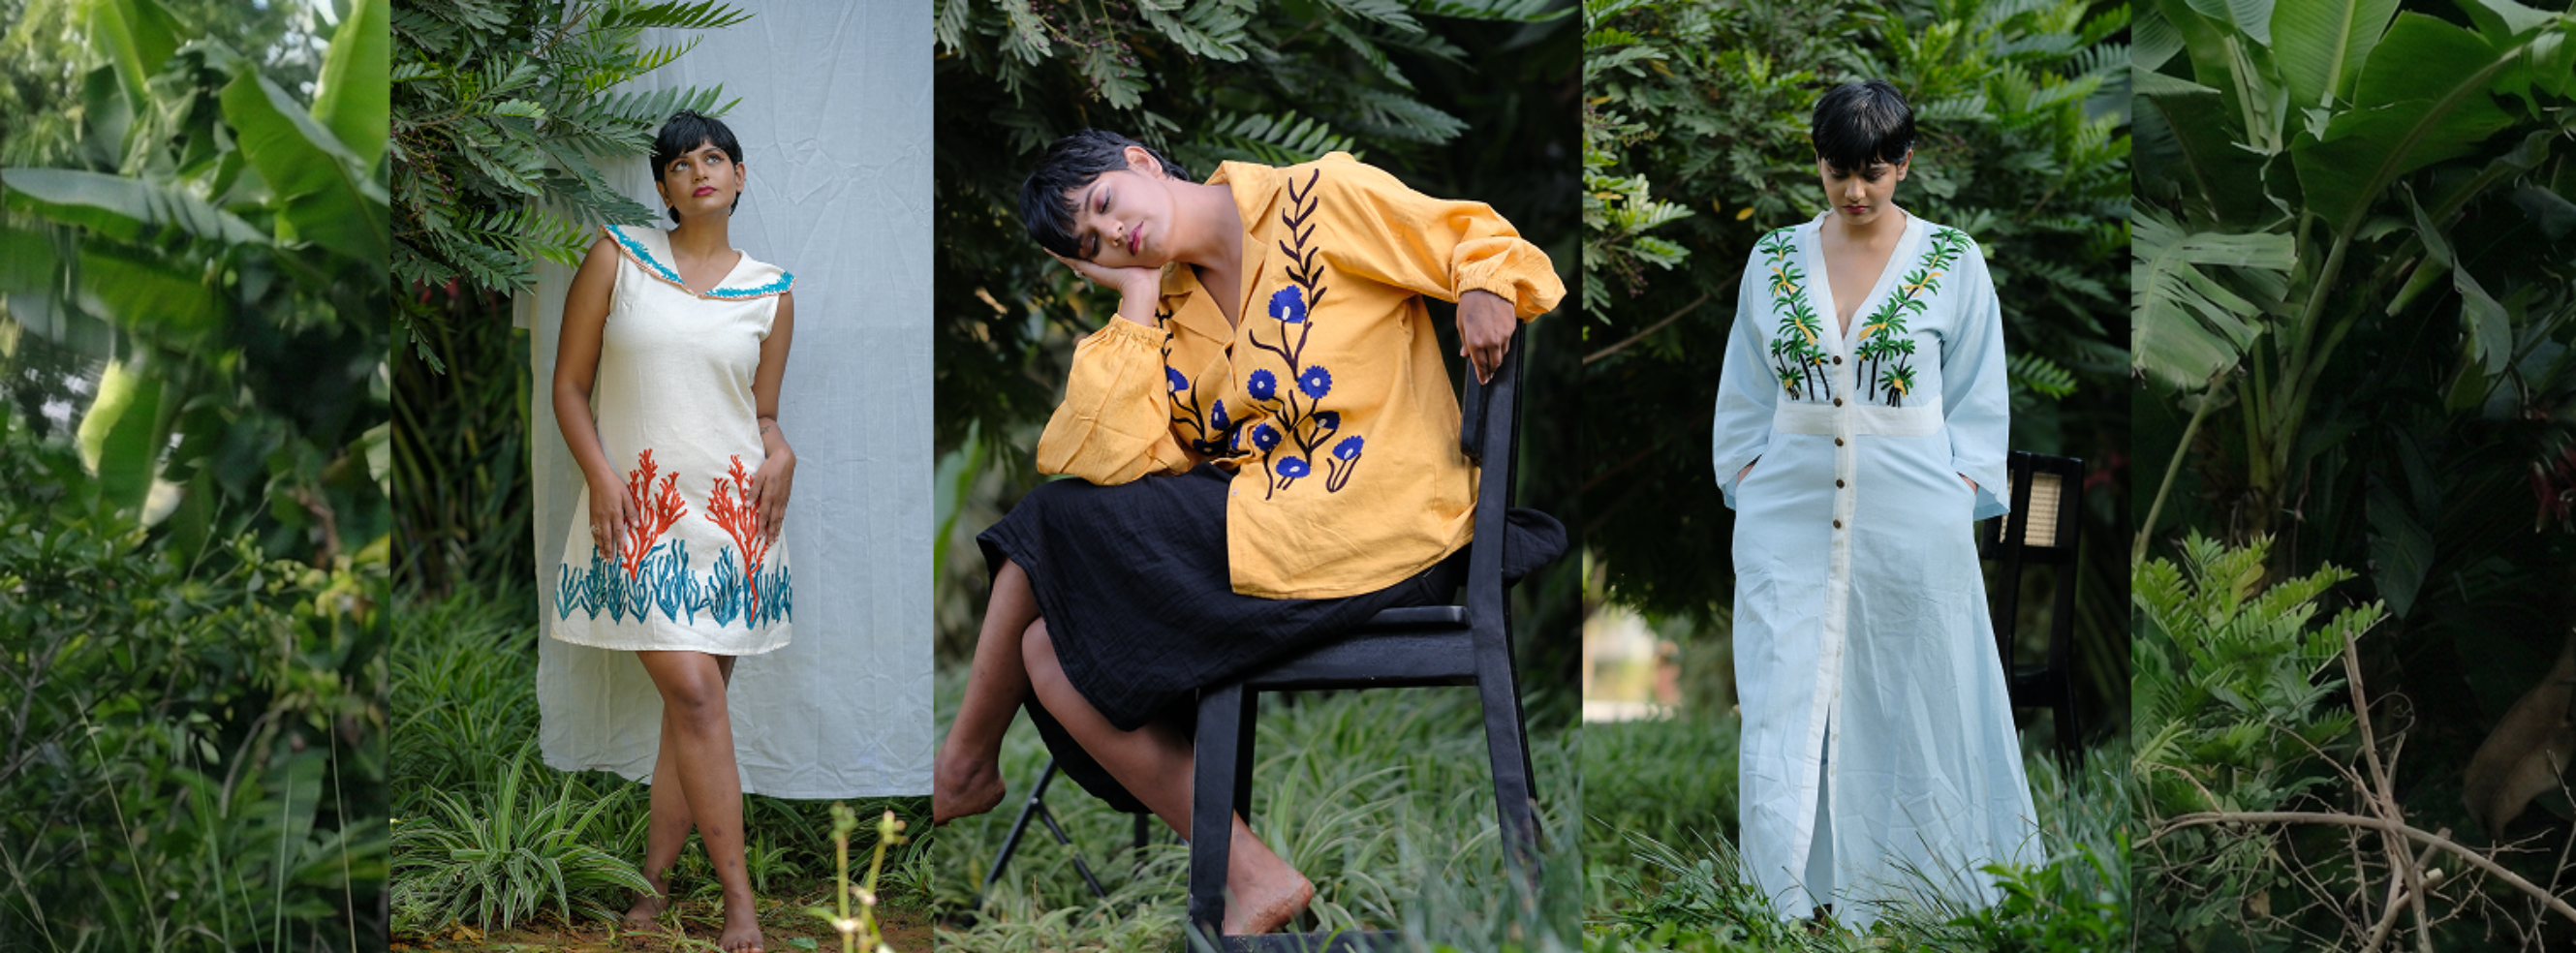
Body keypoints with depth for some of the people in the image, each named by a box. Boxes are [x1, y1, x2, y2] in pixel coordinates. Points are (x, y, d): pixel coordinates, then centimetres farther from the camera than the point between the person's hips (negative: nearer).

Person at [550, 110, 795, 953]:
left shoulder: (770, 291, 10)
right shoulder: (617, 257, 4)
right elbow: (569, 385, 4)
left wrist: (780, 453, -5)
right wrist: (599, 475, -10)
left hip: (731, 507, 3)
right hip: (639, 509, -3)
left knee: (694, 703, 4)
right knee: (693, 693, -13)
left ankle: (655, 879, 14)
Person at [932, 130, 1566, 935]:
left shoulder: (1321, 202, 0)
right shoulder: (1174, 311, 16)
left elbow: (1481, 241, -1)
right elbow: (1109, 461, 2)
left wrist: (1487, 288, -23)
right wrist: (1135, 298, 3)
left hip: (1369, 530, -8)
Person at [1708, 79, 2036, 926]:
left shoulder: (1952, 263, 0)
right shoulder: (1773, 261, 7)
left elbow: (1978, 404, 3)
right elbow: (1746, 400, 13)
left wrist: (1958, 500, -5)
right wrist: (1748, 487, 4)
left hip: (1910, 516, -2)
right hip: (1790, 517, 2)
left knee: (1907, 700, 5)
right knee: (1785, 703, -3)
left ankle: (1899, 876, 18)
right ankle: (1795, 891, 1)